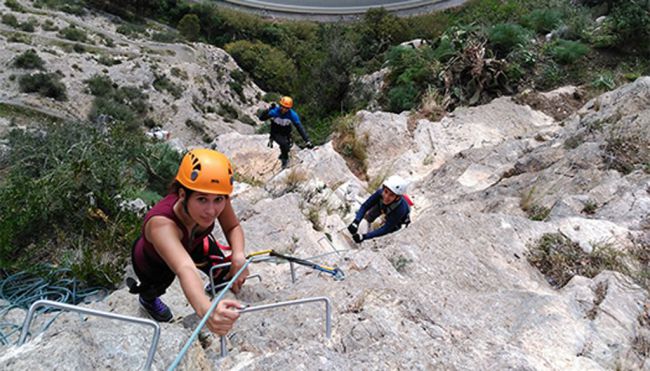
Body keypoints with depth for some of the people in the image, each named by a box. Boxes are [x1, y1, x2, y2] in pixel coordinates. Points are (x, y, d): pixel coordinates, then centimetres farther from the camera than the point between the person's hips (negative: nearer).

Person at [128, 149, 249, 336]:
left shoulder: (215, 198, -34)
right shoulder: (161, 223, -45)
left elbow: (233, 227, -18)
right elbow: (184, 269, -59)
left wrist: (238, 256, -37)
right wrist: (205, 309, -77)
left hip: (191, 246, 2)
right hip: (152, 262, -2)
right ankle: (146, 298, 23)